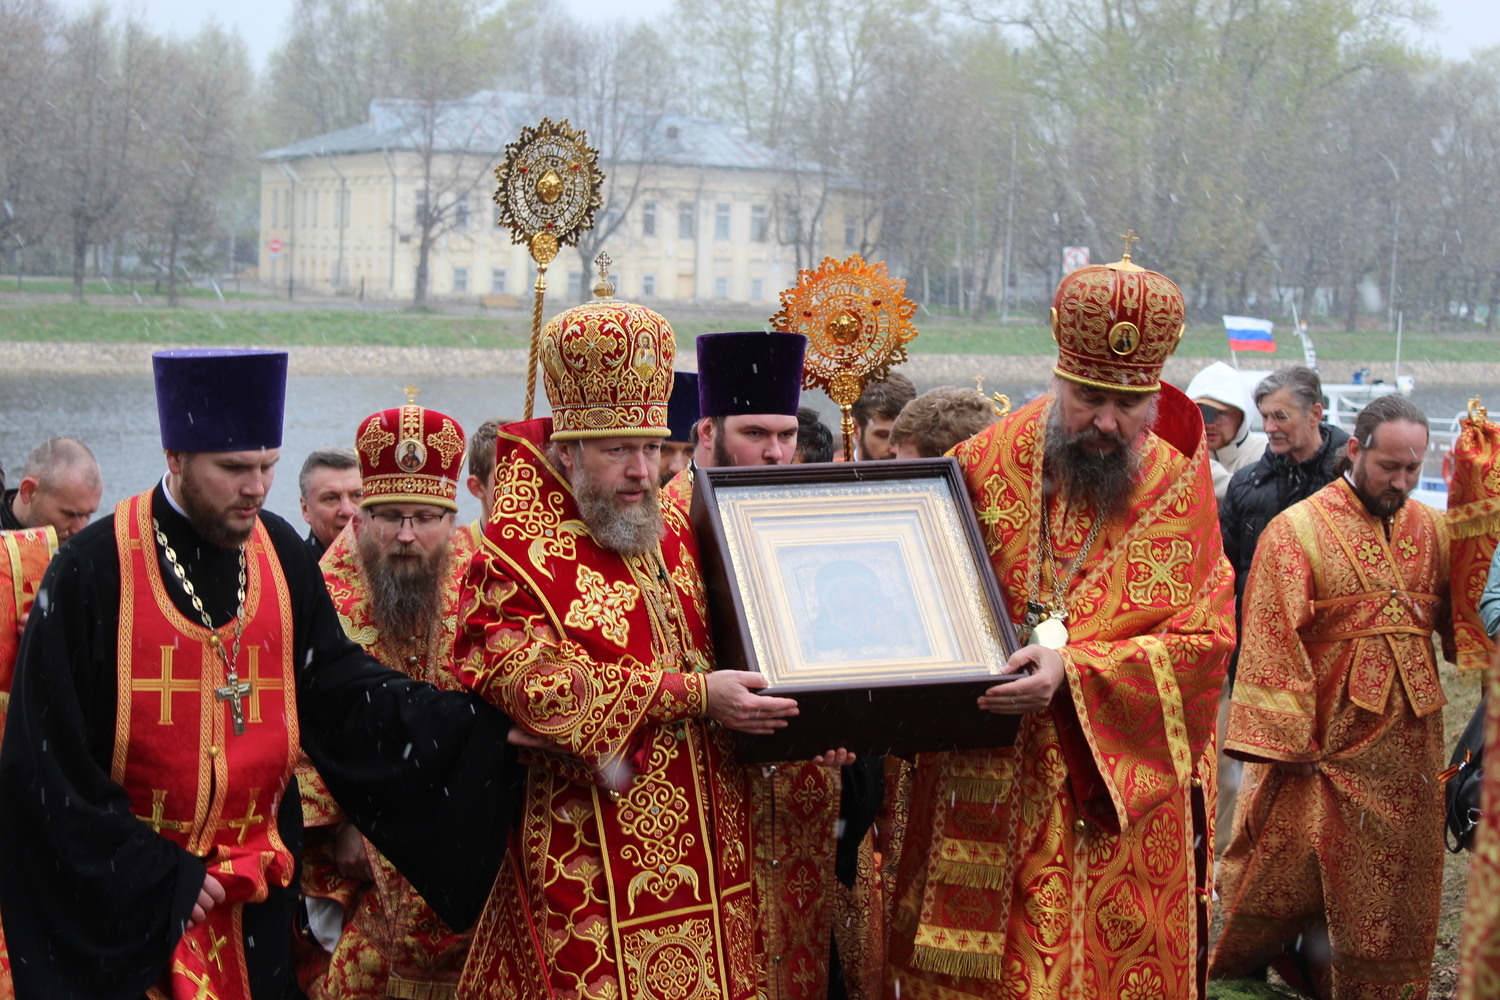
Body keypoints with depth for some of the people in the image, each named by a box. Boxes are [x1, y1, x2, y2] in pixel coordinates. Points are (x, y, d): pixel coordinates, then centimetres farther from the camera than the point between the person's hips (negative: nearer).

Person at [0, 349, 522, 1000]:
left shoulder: (283, 556, 1)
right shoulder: (92, 572, -14)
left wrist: (481, 721, -11)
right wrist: (159, 877, -13)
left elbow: (342, 691, 1)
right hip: (119, 900, -4)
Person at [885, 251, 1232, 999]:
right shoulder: (987, 464, -1)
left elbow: (1204, 641, -9)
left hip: (1122, 801, -1)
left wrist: (1074, 670, -20)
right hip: (984, 789, 1)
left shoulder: (1176, 482, -3)